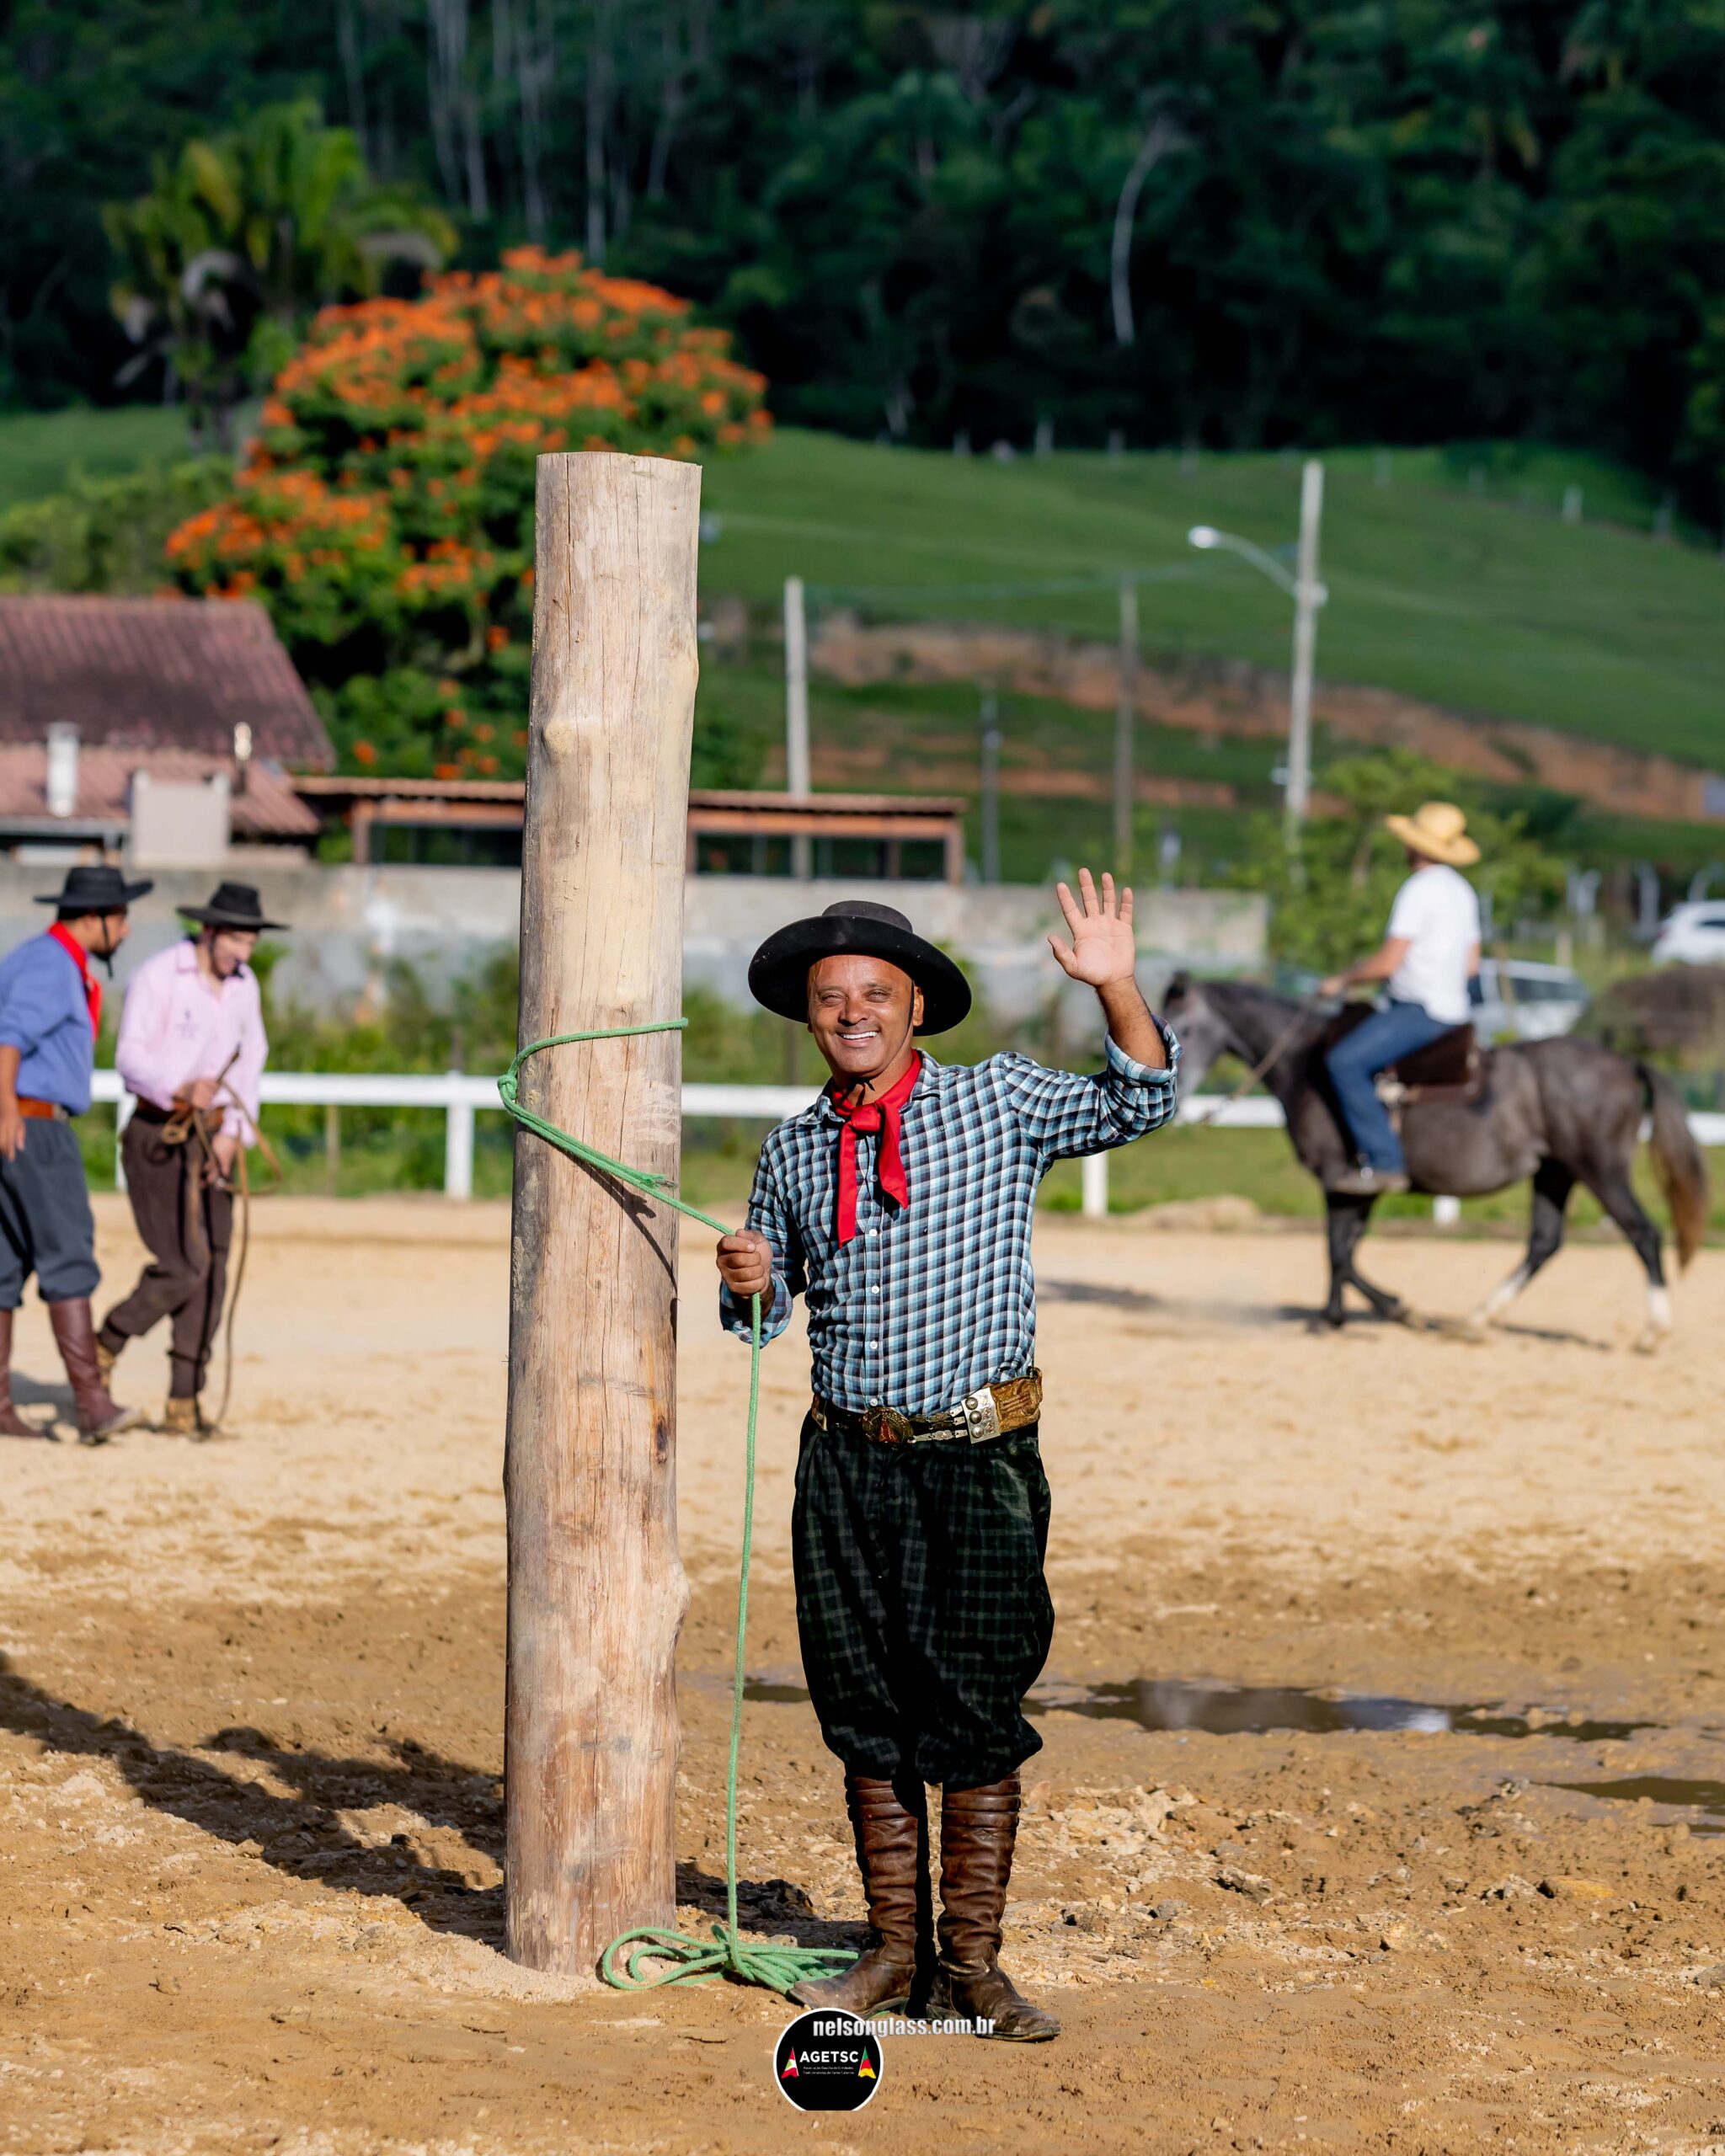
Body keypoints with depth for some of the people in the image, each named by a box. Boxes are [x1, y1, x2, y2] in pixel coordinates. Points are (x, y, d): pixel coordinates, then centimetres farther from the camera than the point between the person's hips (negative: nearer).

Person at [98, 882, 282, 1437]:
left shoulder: (243, 984, 7)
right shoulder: (157, 976, -12)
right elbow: (131, 1057, -18)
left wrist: (234, 1134, -1)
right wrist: (181, 1088, -37)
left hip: (213, 1138, 6)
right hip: (158, 1135, -6)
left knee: (211, 1274, 1)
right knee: (182, 1266, -13)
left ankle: (183, 1405, 7)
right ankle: (104, 1349, 11)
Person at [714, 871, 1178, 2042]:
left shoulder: (1002, 1101, 2)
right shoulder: (793, 1152, 10)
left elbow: (1138, 1106, -6)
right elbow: (767, 1314, 19)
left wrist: (1116, 987, -19)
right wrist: (748, 1284, -4)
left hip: (980, 1461, -3)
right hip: (849, 1462, 3)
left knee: (976, 1717, -2)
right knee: (868, 1714, 7)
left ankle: (970, 1962, 7)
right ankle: (895, 1949, 18)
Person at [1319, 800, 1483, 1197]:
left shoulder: (1419, 889, -15)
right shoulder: (1462, 891, 15)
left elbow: (1389, 960, -19)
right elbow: (1472, 963, 20)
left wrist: (1343, 980, -6)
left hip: (1419, 1011, -11)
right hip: (1453, 1008, 11)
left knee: (1345, 1062, -21)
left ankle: (1384, 1162, -27)